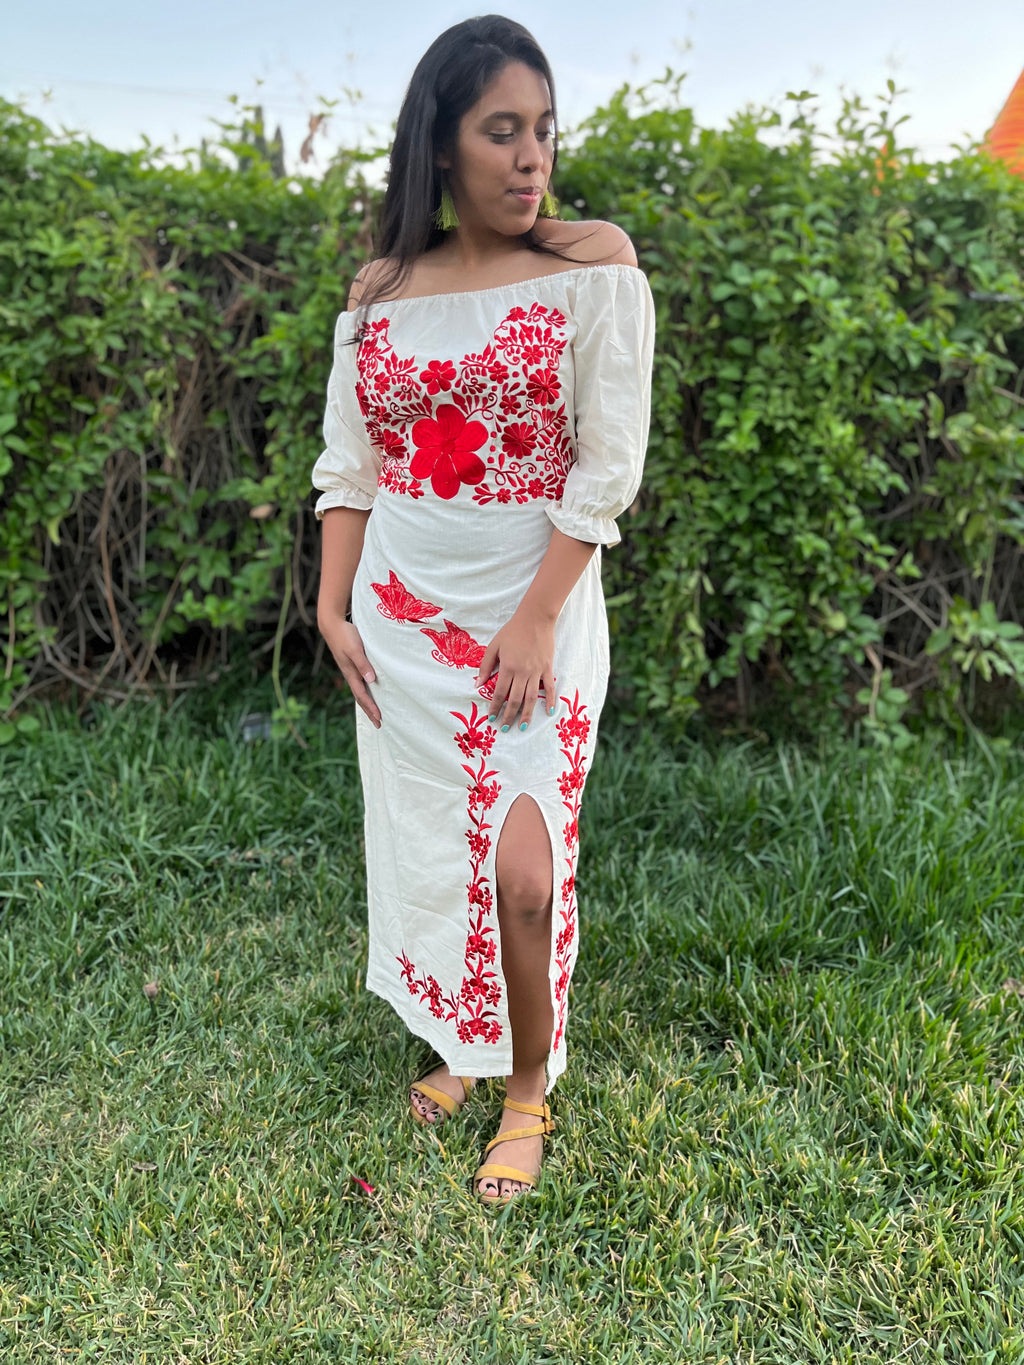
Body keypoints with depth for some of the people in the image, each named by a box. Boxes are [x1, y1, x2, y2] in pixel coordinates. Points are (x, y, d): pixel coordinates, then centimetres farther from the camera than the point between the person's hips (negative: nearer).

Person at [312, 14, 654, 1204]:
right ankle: (462, 1042, 36)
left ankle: (529, 1085, 18)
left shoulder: (595, 269, -5)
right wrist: (332, 610, 0)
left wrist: (537, 619, -15)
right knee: (426, 845, 12)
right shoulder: (380, 292, 6)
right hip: (401, 614, 4)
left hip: (533, 605, -3)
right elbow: (347, 465, 8)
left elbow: (608, 465, -10)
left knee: (522, 868, -8)